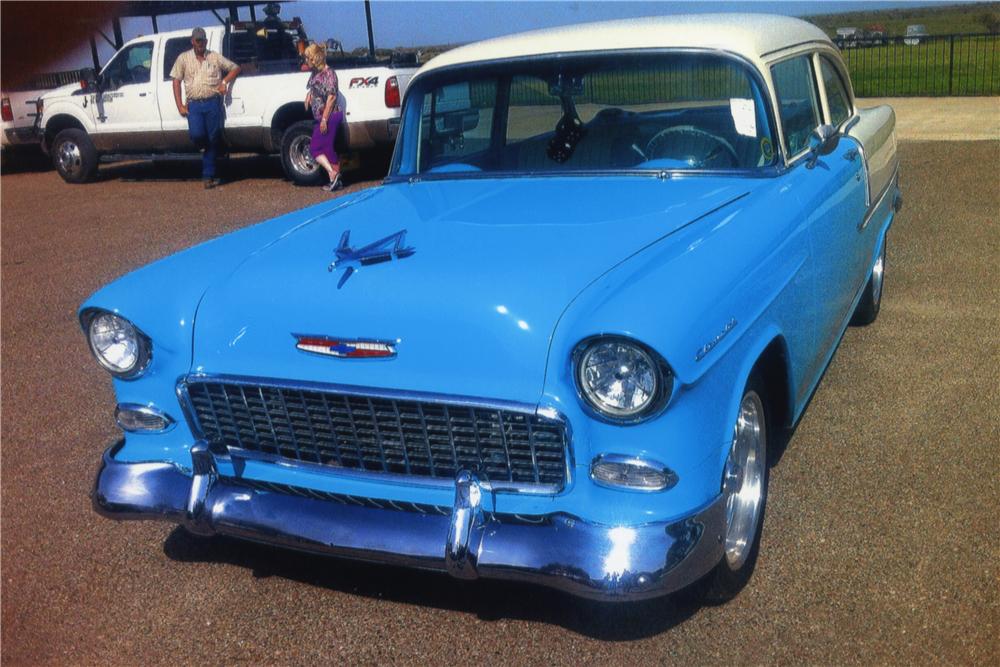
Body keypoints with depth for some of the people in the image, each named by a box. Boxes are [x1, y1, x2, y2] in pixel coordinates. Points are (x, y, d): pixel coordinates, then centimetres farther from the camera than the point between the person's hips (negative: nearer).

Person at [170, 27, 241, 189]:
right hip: (194, 104, 0)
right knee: (196, 134, -22)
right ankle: (206, 148, 16)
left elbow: (235, 68, 15)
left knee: (213, 139, -3)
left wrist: (225, 82, -3)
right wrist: (180, 106, 2)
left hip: (213, 103, 0)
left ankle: (208, 176, 3)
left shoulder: (215, 57, 11)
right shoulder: (184, 58, 12)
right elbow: (176, 81, 10)